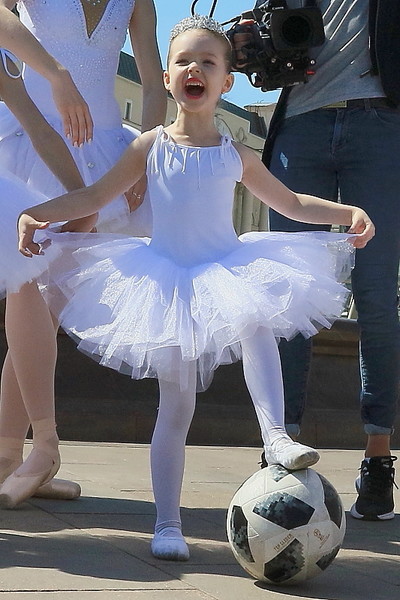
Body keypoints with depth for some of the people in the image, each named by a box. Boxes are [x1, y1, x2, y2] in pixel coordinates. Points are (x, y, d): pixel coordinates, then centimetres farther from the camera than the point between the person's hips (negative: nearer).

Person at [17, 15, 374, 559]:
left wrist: (348, 212, 2)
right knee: (176, 404, 1)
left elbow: (291, 202, 15)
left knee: (255, 321, -35)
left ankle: (275, 436, -42)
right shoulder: (151, 147, 1)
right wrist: (40, 213, -7)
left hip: (227, 271, 1)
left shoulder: (236, 157, 4)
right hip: (167, 285, -1)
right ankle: (168, 524, 8)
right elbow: (94, 196, 6)